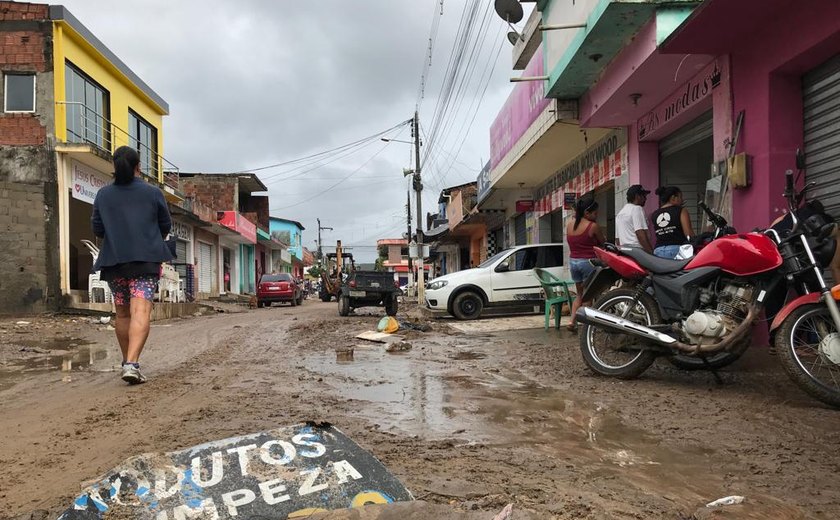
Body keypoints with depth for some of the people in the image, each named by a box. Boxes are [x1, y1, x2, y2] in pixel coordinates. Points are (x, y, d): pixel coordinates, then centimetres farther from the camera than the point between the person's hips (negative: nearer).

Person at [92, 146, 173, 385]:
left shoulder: (103, 194, 6)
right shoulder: (152, 193, 0)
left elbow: (97, 229, 8)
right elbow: (166, 226, 7)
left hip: (113, 260, 3)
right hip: (146, 258, -3)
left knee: (122, 313, 15)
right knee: (141, 312, -11)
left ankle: (128, 362, 24)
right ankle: (132, 364, -26)